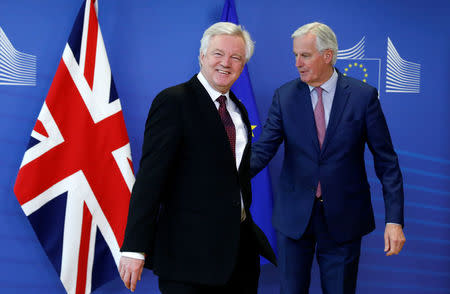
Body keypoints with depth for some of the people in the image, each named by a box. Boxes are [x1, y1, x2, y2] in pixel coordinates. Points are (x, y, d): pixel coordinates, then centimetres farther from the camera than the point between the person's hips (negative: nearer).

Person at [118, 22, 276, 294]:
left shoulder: (239, 110, 14)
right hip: (189, 250, -7)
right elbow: (150, 176, -16)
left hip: (241, 248, 7)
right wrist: (134, 248, -21)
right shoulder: (174, 101, -9)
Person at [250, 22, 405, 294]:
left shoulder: (364, 96, -6)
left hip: (343, 219, -1)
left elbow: (386, 161, -5)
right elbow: (263, 149, -6)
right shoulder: (285, 96, 0)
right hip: (294, 216, 2)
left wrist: (394, 220, -11)